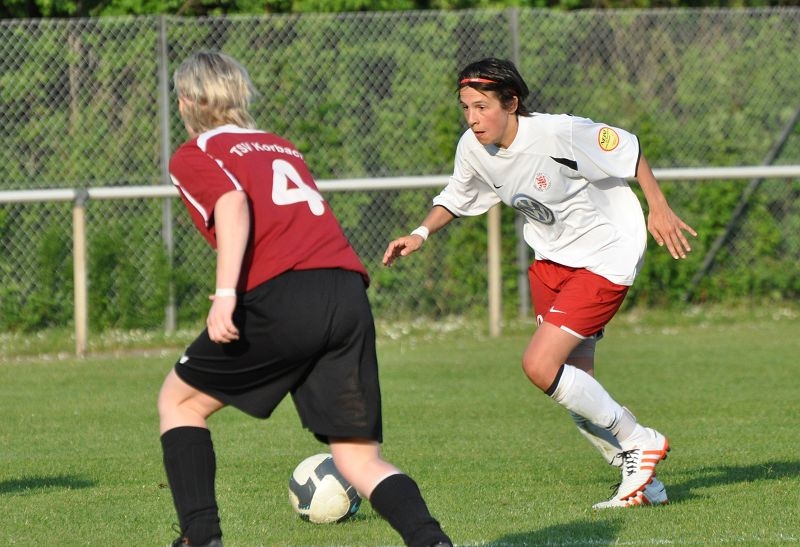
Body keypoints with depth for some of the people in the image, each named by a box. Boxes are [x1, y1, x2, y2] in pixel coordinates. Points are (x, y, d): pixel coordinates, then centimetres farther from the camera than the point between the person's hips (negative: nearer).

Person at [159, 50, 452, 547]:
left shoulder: (193, 156, 12)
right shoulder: (283, 148, 30)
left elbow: (233, 204, -8)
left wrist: (225, 295, -18)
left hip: (281, 297, -5)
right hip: (350, 294, 5)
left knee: (179, 402, 18)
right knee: (359, 458, 7)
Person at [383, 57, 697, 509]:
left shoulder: (558, 134, -26)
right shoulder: (473, 149, -6)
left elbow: (628, 150, -13)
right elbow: (458, 198, 13)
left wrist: (659, 210, -13)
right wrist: (421, 234, -3)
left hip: (604, 259, -7)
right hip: (551, 258, 7)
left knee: (540, 366, -18)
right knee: (576, 387, 4)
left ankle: (639, 442, -2)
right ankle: (643, 481, 18)